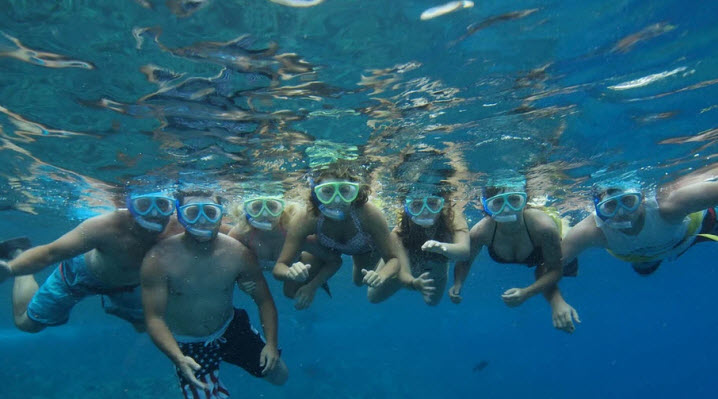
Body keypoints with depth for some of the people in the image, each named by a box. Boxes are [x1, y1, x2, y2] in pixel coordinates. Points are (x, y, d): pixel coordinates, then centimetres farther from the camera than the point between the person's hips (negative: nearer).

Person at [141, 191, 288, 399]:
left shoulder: (237, 253, -18)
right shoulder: (159, 259, -25)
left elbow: (264, 301, -8)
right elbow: (155, 318, -23)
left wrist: (271, 343, -19)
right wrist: (178, 359, -37)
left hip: (231, 329, 3)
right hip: (188, 346, -2)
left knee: (279, 376, 12)